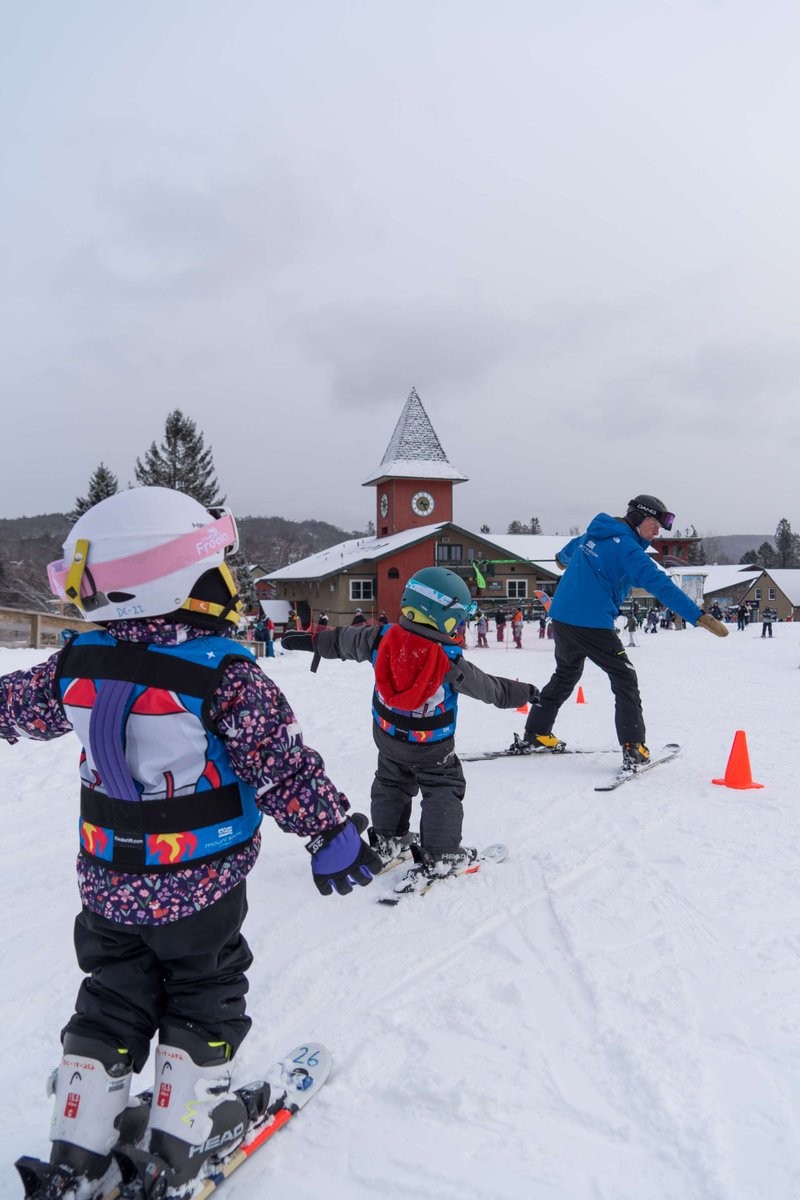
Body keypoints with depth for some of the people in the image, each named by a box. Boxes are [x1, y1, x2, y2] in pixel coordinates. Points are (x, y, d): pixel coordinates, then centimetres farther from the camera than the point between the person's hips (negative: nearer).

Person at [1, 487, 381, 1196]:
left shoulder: (80, 661, -7)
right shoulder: (223, 673, -24)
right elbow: (283, 767, -20)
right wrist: (333, 834, -8)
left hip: (107, 884, 5)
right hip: (199, 885, -5)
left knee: (112, 1002, 21)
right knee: (204, 997, 17)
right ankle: (187, 1136, 29)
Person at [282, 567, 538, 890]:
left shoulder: (382, 638, -17)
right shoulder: (450, 663, -26)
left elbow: (344, 641, -1)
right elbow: (489, 688, -13)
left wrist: (312, 641, 16)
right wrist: (522, 692, 5)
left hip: (387, 735, 5)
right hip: (432, 747, -5)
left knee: (391, 783, 25)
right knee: (443, 790, 12)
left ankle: (385, 841, 35)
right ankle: (439, 856, 11)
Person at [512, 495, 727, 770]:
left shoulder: (593, 534, 15)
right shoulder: (626, 547, -10)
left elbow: (566, 553, 37)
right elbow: (660, 585, -20)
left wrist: (563, 559, 63)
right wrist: (700, 617, -23)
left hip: (561, 617, 8)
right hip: (592, 623, -8)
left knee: (566, 675, 25)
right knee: (625, 679, 2)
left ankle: (535, 734, 30)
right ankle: (633, 748, -4)